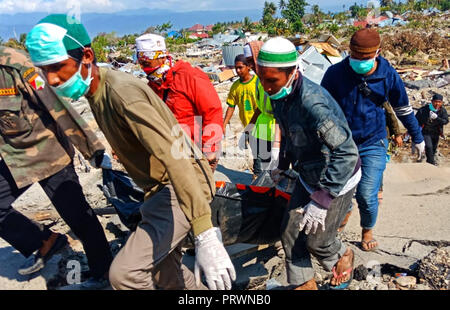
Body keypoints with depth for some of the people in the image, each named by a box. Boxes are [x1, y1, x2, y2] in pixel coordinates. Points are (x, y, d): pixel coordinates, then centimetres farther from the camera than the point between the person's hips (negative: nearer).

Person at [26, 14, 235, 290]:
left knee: (125, 273, -18)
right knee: (164, 272, 18)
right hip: (159, 188, 10)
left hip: (185, 187, -9)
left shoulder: (123, 92, -25)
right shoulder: (96, 93, 5)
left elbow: (175, 158, -34)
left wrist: (205, 236, -40)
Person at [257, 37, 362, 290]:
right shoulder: (280, 96, -7)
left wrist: (321, 200, -34)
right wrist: (282, 167, 23)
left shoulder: (312, 102, -35)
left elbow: (347, 152, -35)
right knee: (290, 233, 9)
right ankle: (304, 284, 30)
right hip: (308, 177, 8)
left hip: (336, 181, -8)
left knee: (316, 240, 4)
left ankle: (343, 256, 38)